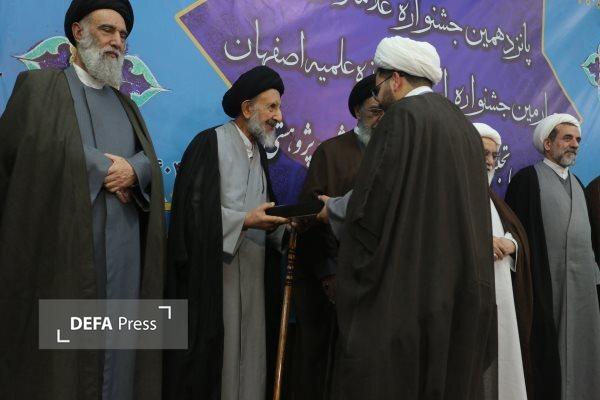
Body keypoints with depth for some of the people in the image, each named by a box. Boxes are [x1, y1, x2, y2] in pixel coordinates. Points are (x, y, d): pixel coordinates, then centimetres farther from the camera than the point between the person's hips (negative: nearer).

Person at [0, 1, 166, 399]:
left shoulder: (125, 104, 21)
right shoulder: (38, 85, 4)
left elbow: (152, 161, 11)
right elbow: (38, 147, -12)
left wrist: (132, 171, -11)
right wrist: (107, 169, -7)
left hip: (123, 252, 5)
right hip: (66, 247, -5)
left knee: (117, 344, 6)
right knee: (63, 353, -2)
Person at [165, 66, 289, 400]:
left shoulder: (259, 150, 16)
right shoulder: (210, 143, -7)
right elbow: (193, 208, -13)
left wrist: (283, 223, -4)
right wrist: (244, 221, -19)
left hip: (254, 271, 7)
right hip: (216, 269, -7)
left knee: (250, 350, 7)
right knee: (216, 354, -2)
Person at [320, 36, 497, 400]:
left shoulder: (403, 115, -8)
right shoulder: (463, 124, 16)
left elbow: (373, 199, -14)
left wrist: (333, 208, 7)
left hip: (407, 286, -8)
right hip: (460, 287, 8)